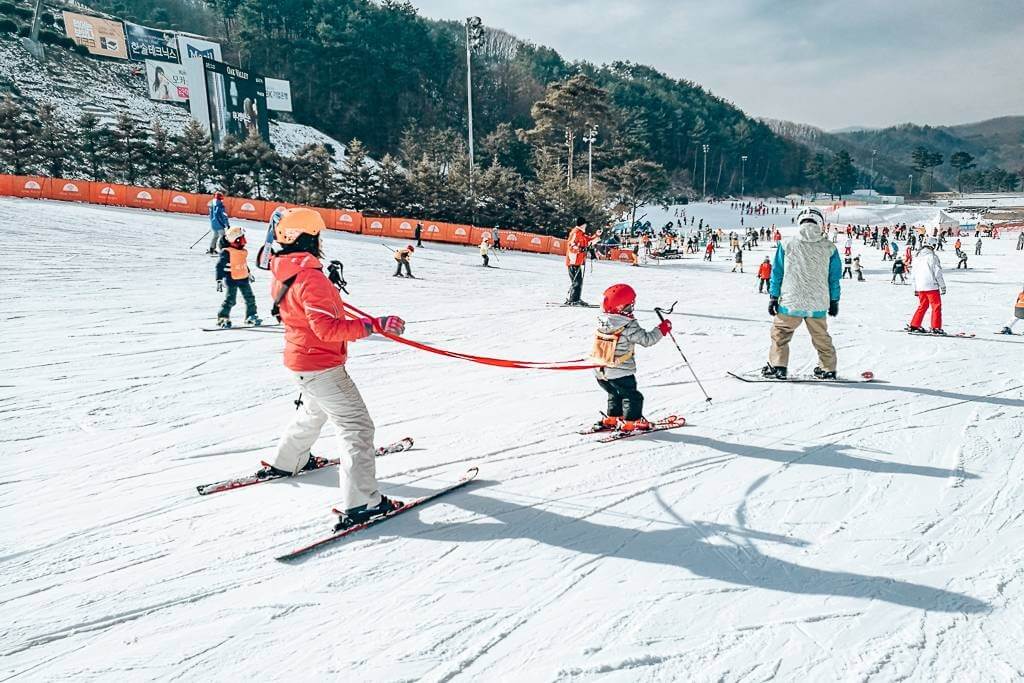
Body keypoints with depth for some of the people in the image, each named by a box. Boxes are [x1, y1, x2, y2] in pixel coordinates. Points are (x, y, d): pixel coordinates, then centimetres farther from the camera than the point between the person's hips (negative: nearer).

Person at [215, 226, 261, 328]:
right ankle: (222, 318, 6)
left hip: (244, 279, 7)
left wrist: (249, 273, 35)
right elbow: (219, 266, -15)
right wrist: (219, 280, -21)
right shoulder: (226, 252, -15)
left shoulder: (243, 251, 7)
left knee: (250, 298, 11)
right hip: (232, 280, -7)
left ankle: (251, 317, 25)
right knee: (230, 300, -8)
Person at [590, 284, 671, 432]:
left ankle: (612, 419, 32)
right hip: (621, 373, -6)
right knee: (632, 397, 11)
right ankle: (631, 422, 11)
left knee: (614, 395, 26)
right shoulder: (629, 325, -21)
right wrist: (662, 329, -3)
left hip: (601, 371, 7)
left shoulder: (602, 320, -3)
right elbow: (646, 339, -14)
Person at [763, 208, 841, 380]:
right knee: (821, 337, 19)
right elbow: (834, 277, 8)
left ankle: (777, 366, 4)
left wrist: (773, 297, 8)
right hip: (818, 305, 3)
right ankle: (828, 369, 28)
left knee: (779, 333, 11)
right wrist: (834, 301, 18)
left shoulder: (787, 245, -5)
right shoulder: (829, 248, 0)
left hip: (790, 303, -2)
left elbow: (777, 273, 0)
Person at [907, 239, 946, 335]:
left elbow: (914, 273, 15)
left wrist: (915, 288, 21)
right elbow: (937, 272, -12)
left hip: (920, 286, 7)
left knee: (922, 305, 17)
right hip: (931, 286, -7)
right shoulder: (931, 256, -11)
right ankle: (936, 327, -2)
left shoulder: (918, 256, 11)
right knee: (936, 306, 1)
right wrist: (942, 286, -7)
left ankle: (914, 325, 17)